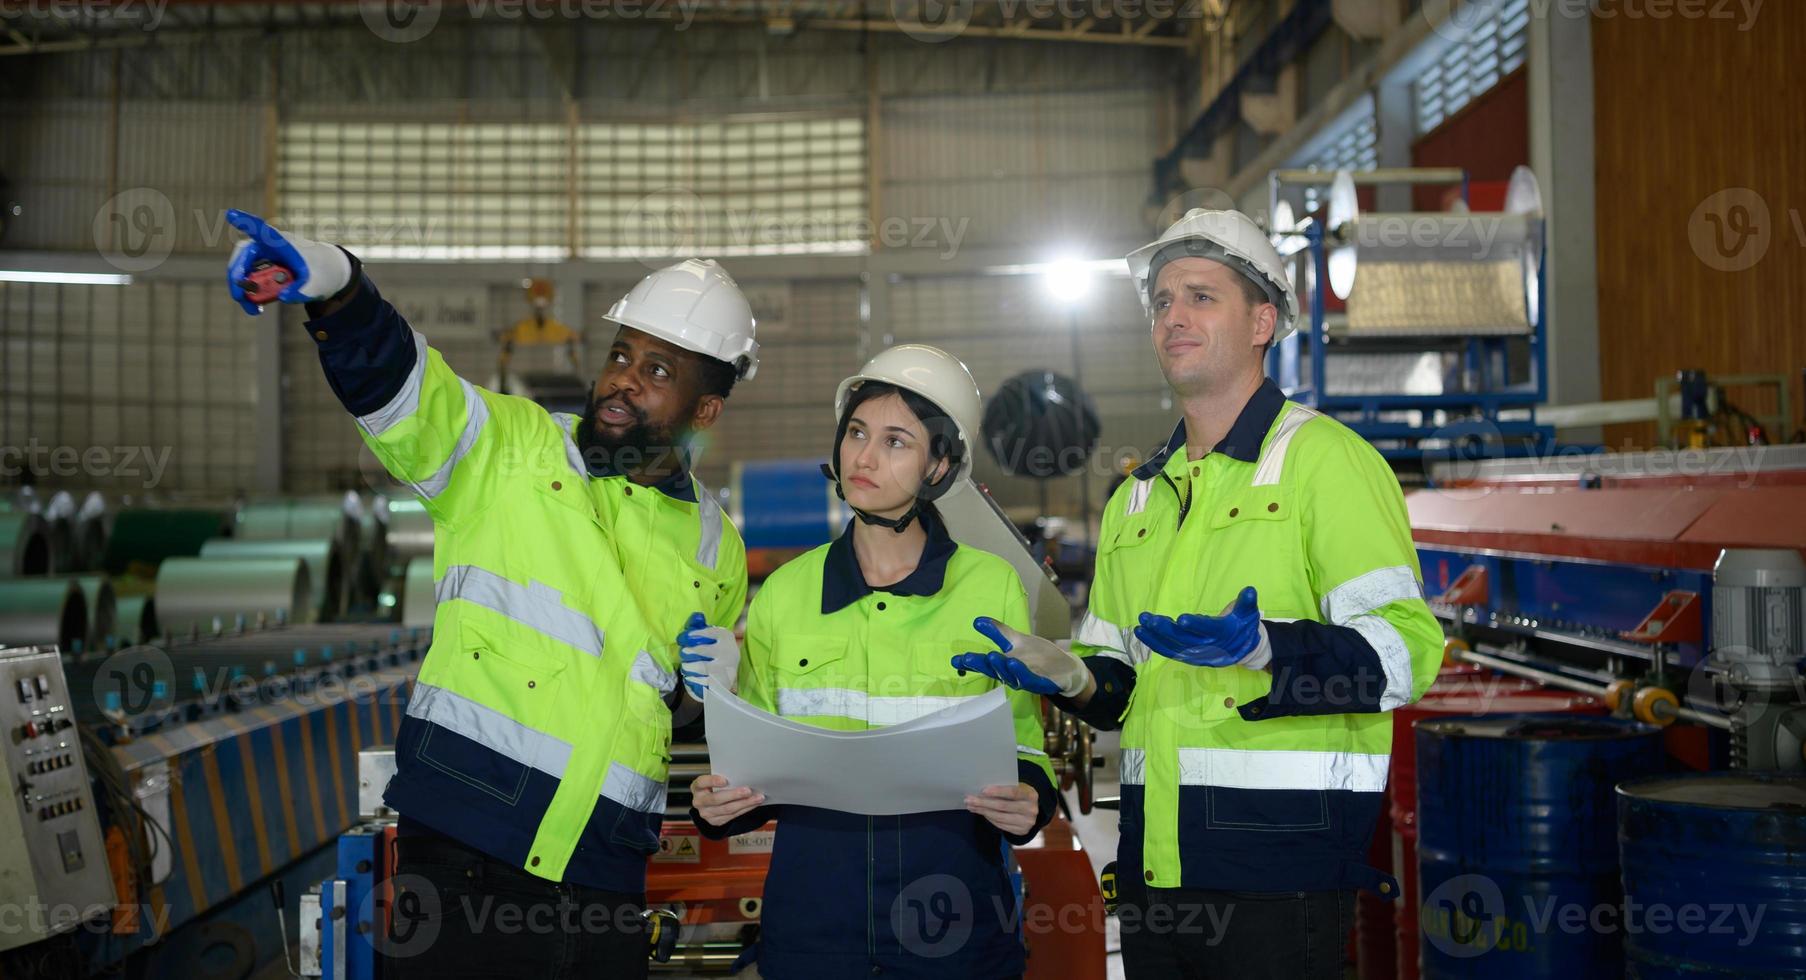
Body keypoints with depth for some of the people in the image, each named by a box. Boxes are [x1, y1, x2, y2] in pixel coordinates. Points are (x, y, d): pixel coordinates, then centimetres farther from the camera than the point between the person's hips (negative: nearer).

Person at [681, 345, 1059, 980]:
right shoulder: (784, 594, 5)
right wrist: (718, 803, -8)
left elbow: (1023, 749, 4)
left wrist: (1028, 802, -16)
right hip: (810, 923, 1)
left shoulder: (992, 587, 0)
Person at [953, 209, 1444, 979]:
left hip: (1281, 854, -6)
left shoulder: (1325, 458, -3)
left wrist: (1265, 648, -28)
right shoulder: (1137, 495, 18)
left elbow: (1404, 648, -13)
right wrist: (1069, 676, 1)